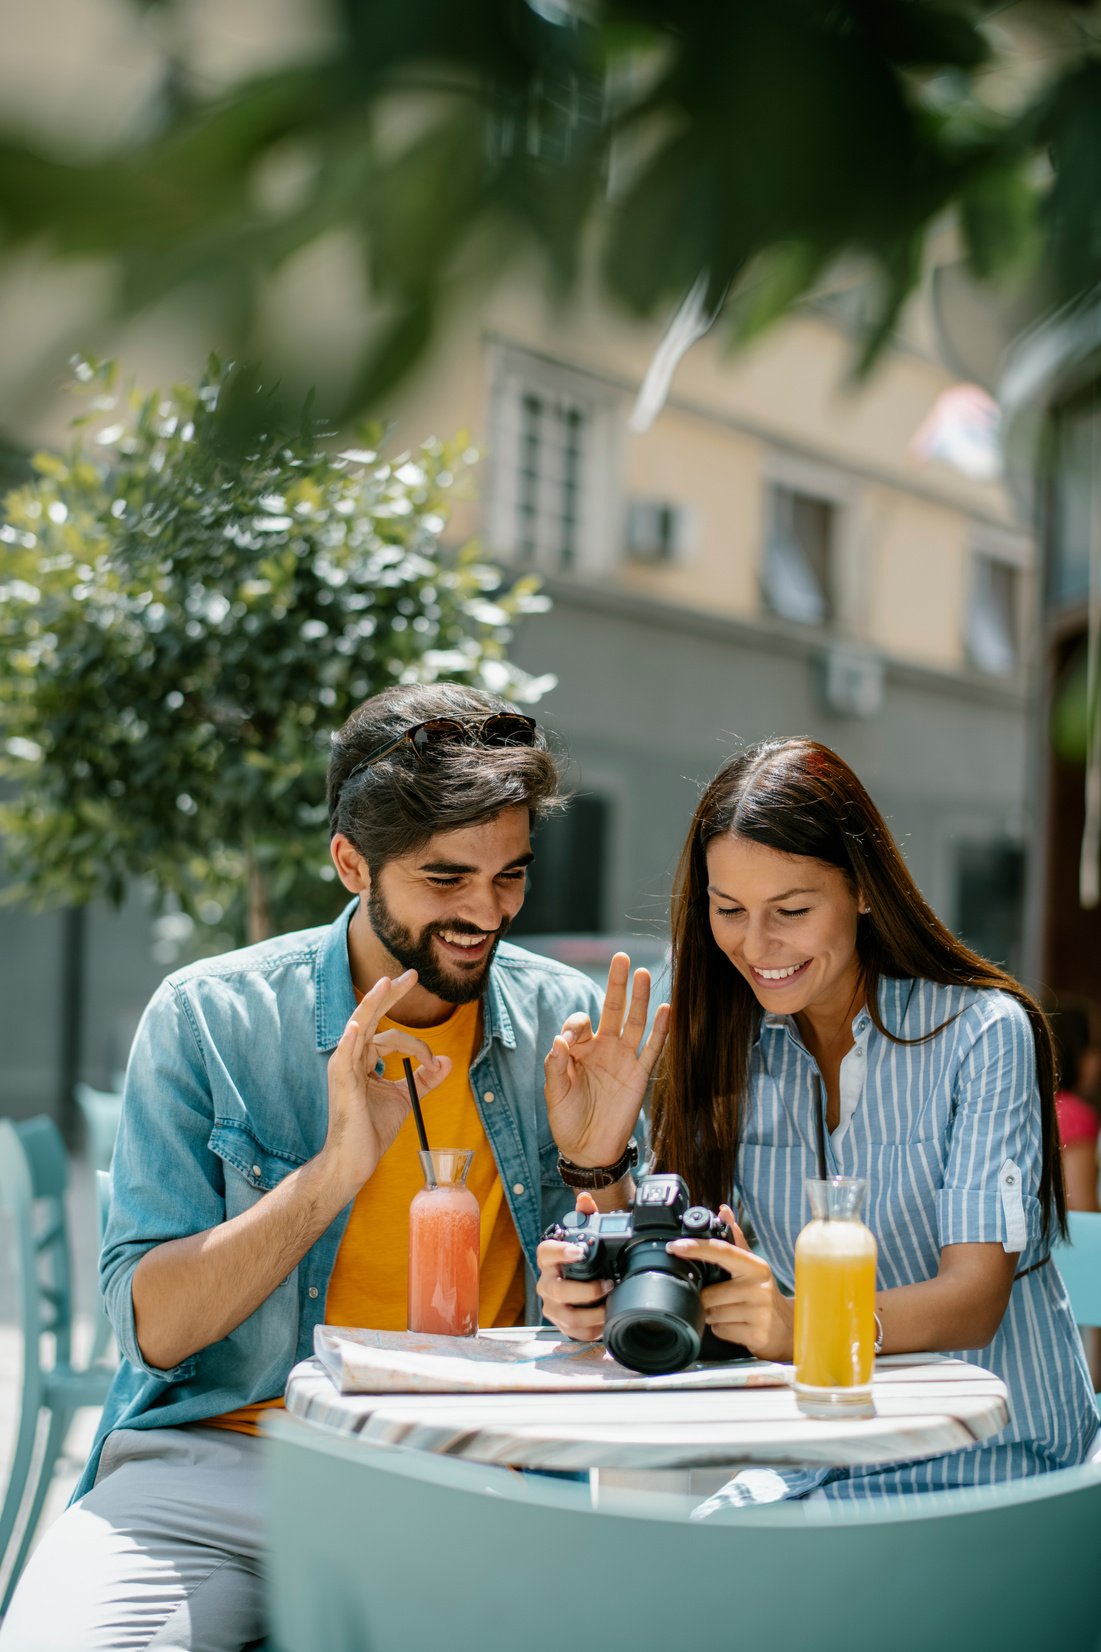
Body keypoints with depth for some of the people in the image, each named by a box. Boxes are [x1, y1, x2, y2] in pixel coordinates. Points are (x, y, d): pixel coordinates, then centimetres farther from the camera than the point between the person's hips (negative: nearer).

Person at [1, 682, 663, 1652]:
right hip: (214, 1460, -2)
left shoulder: (565, 1021, 4)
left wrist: (593, 1161, -13)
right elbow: (152, 1331, -8)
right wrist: (335, 1170, -20)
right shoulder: (208, 1018, -2)